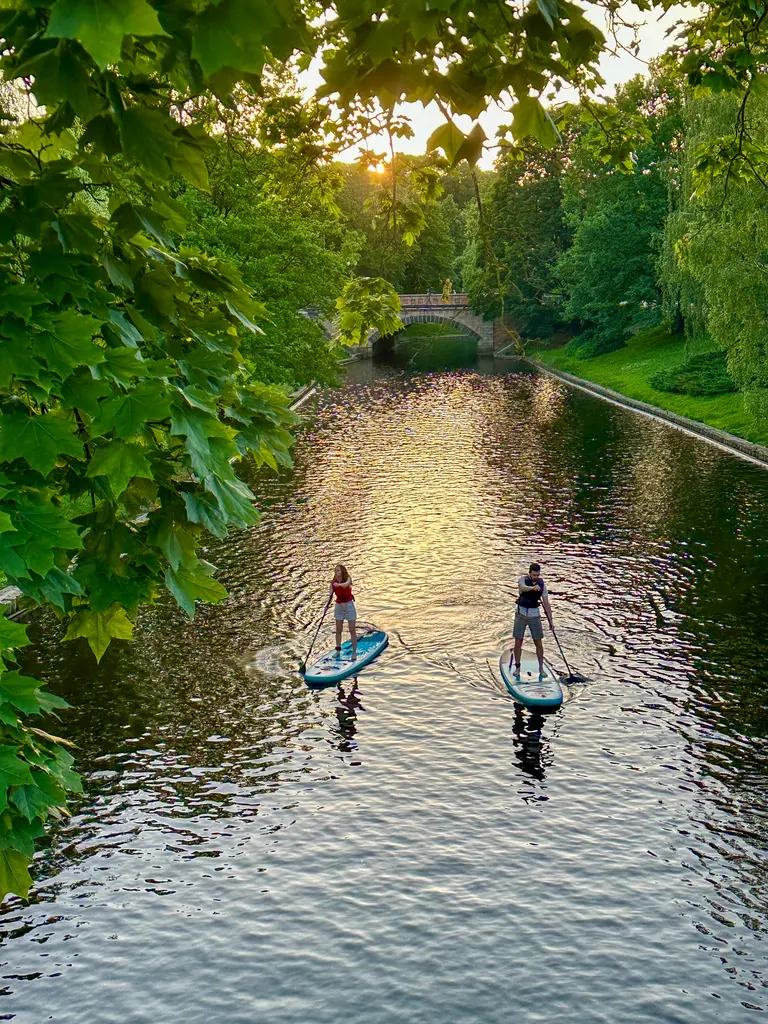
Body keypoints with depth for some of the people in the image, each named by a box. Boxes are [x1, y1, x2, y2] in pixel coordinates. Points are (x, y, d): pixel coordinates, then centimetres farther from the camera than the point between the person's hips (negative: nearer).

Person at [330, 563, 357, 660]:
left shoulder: (348, 579, -14)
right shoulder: (333, 583, -6)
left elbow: (346, 584, -38)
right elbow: (330, 595, -13)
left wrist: (339, 585, -59)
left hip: (349, 605, -3)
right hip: (339, 606, 3)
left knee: (352, 630, -1)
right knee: (338, 630, 8)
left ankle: (354, 653, 4)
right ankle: (338, 651, 19)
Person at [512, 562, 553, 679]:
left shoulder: (542, 584, -2)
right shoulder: (523, 579, -8)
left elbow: (546, 604, -1)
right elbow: (522, 587, -34)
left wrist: (551, 621, -3)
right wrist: (532, 588, -54)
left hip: (534, 615, 2)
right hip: (521, 614, -1)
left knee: (538, 643, 1)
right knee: (518, 642, 1)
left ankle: (541, 668, 16)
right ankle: (517, 668, 15)